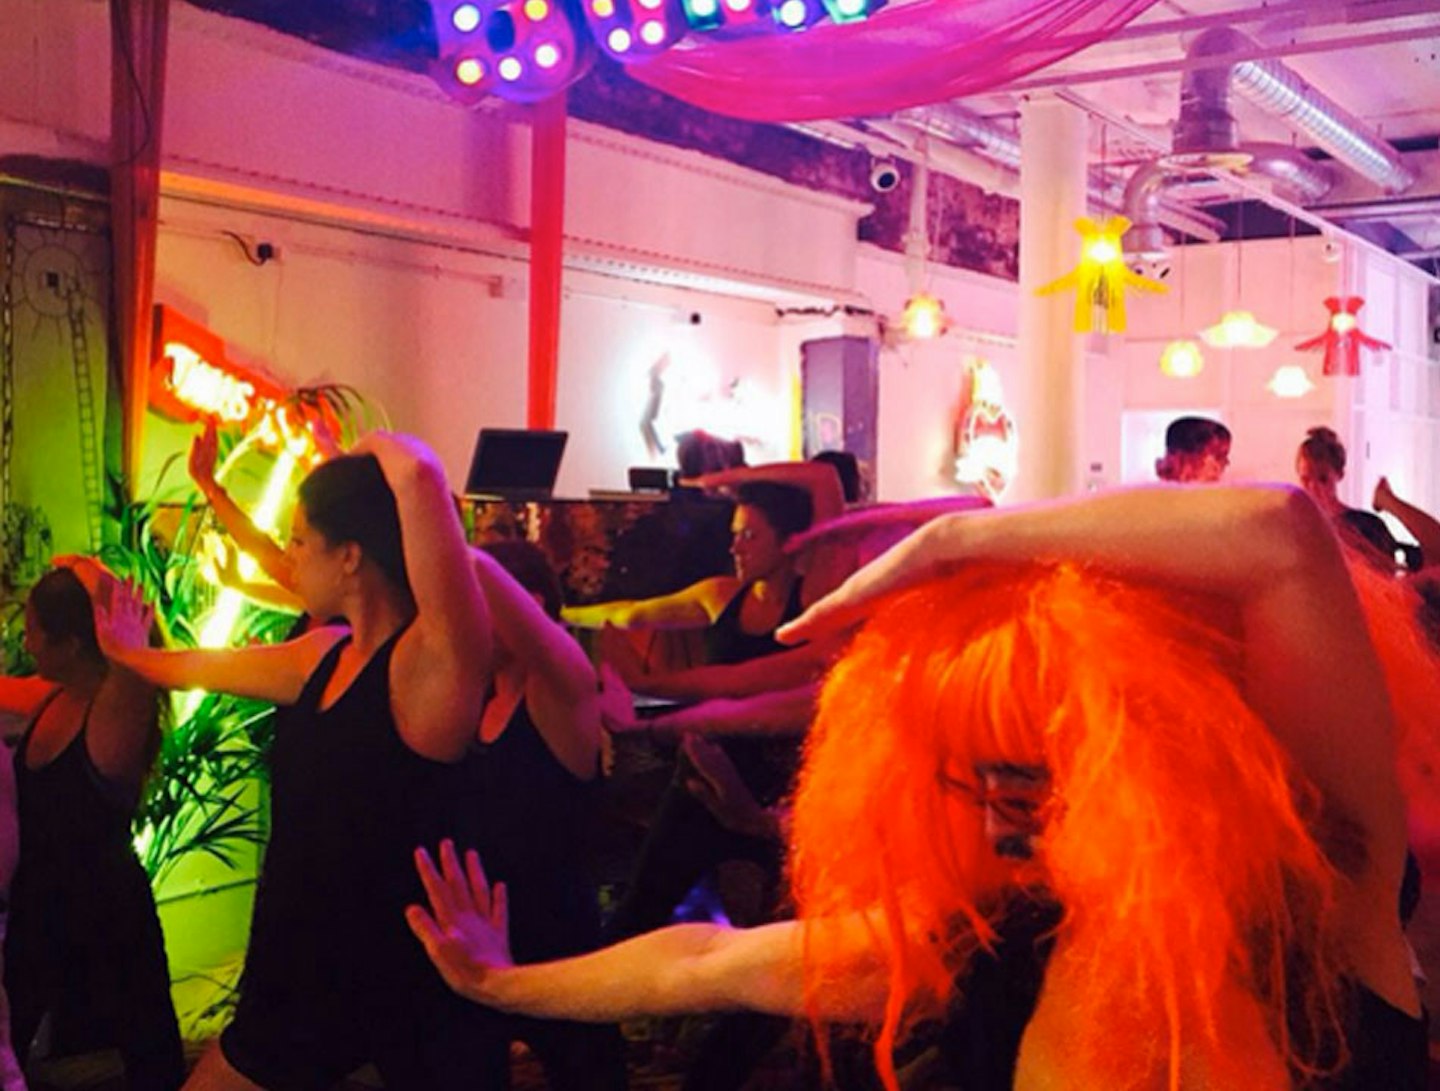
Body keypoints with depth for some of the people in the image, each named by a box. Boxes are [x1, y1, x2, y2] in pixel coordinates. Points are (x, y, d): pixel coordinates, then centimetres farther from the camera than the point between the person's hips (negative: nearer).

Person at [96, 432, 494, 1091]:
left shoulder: (431, 666, -23)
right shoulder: (324, 656, 2)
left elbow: (419, 475, -38)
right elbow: (202, 667, 24)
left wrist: (377, 445, -17)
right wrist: (126, 654, 41)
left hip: (411, 998, -8)